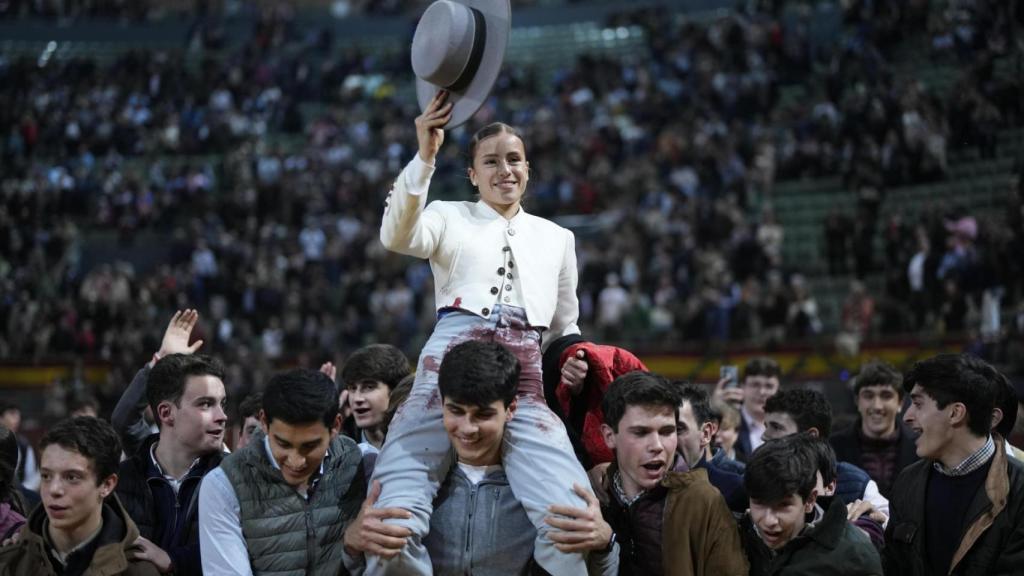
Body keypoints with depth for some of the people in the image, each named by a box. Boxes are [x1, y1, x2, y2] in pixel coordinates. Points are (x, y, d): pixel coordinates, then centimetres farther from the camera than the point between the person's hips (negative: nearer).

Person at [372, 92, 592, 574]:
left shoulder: (557, 238, 26)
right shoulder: (451, 217, 16)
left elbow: (565, 327, 32)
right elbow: (397, 236, -6)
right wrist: (425, 155, -18)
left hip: (525, 379, 2)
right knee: (393, 525, -21)